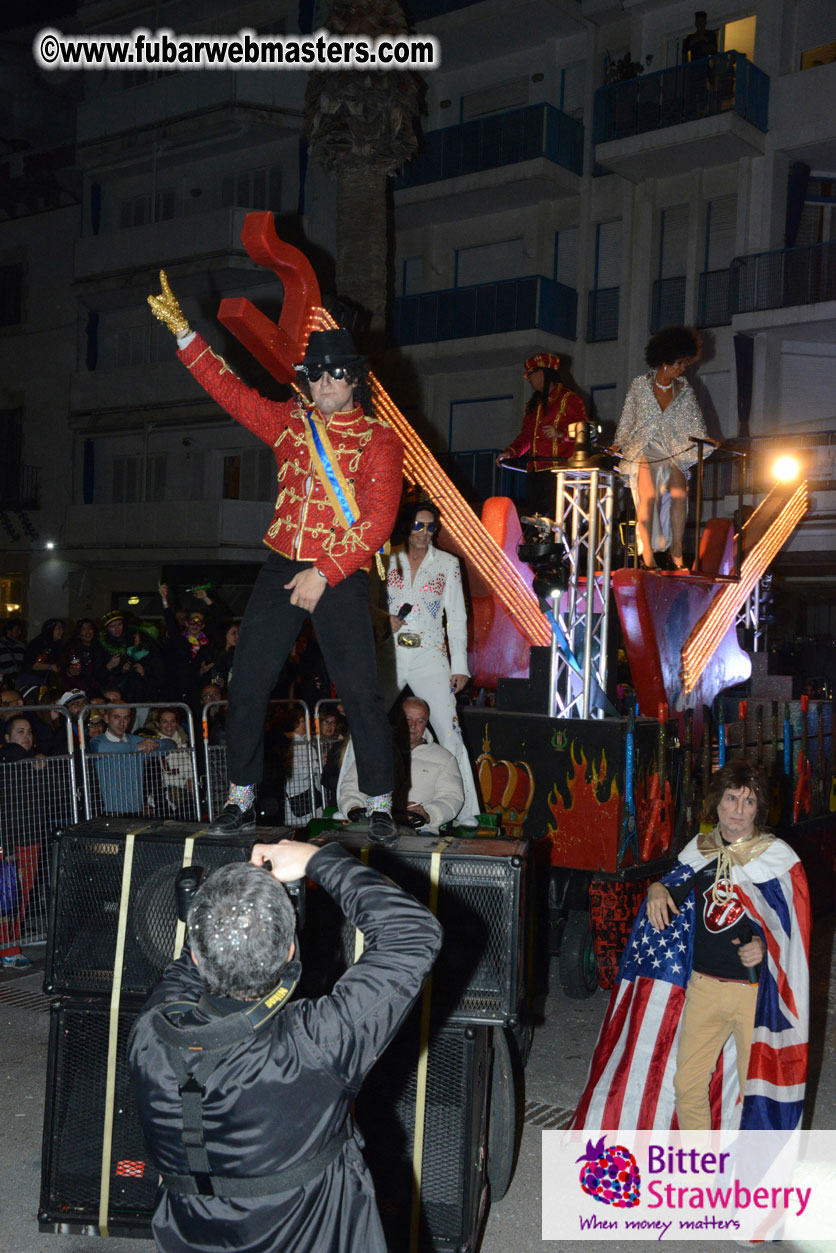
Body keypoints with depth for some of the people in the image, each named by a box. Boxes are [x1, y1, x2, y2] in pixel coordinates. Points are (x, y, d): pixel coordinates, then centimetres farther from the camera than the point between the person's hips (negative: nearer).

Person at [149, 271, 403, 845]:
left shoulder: (379, 439, -1)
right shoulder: (291, 422, 13)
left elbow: (377, 520, -9)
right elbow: (230, 389, 17)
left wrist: (324, 574, -15)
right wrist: (183, 332, 11)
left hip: (341, 576, -4)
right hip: (282, 566, 5)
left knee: (361, 693, -7)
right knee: (248, 683, 1)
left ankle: (381, 807, 5)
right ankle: (241, 800, 13)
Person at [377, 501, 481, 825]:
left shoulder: (448, 563, 9)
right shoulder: (388, 561, 9)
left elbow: (457, 616, 9)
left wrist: (459, 664, 2)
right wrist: (384, 619, -7)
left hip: (430, 657, -1)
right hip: (389, 655, 1)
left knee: (449, 732, -9)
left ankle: (467, 812, -6)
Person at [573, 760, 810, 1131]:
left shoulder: (777, 858, -6)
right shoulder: (700, 850, 6)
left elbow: (793, 928, -3)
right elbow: (676, 889, 20)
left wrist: (764, 946, -21)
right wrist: (658, 890, -2)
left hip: (758, 991, -4)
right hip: (704, 985, 4)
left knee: (756, 1089, 5)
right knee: (686, 1084, 8)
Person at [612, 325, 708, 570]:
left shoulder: (684, 389, 5)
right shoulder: (640, 384, 0)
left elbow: (696, 423, 3)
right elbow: (627, 420, 8)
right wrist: (619, 446, 6)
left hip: (674, 449, 3)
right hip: (644, 448, -2)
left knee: (679, 492, -20)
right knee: (649, 493, -24)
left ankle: (676, 552, -13)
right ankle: (647, 553, -25)